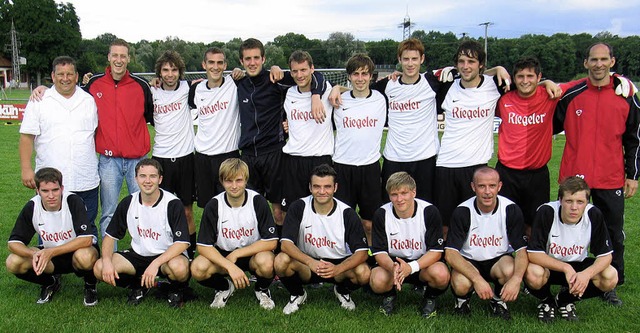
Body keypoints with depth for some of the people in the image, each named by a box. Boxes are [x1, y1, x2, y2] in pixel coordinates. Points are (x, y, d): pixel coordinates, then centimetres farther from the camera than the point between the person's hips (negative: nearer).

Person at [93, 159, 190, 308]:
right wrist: (107, 261, -15)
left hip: (167, 256, -4)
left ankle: (176, 290, -1)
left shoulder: (173, 204, -15)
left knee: (179, 267, -39)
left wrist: (156, 263, -31)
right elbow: (110, 235, 5)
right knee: (99, 268, -18)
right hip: (138, 255, 4)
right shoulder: (128, 203, -2)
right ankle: (138, 286, 9)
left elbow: (182, 243, -19)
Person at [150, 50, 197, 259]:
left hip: (185, 157, 0)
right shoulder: (152, 93, 2)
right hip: (161, 157, 1)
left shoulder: (187, 88, 0)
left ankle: (191, 253, 19)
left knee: (187, 212, 7)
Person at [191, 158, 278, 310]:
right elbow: (203, 246, -14)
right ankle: (224, 287, 6)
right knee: (198, 268, -29)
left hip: (253, 253, -1)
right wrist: (230, 266, -27)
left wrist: (236, 254, -18)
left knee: (266, 262, -36)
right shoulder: (214, 205, -13)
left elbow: (271, 242, -16)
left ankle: (262, 289, 1)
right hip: (222, 256, 1)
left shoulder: (258, 201, -15)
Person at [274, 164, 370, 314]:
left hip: (339, 264, 0)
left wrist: (338, 269, -36)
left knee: (363, 273, -30)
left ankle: (342, 291, 8)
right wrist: (310, 262, -38)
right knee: (281, 261, -31)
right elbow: (286, 243, -20)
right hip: (305, 265, 0)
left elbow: (361, 252, -16)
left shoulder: (347, 213, -13)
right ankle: (297, 294, 3)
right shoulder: (299, 207, -12)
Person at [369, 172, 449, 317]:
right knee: (377, 281, -31)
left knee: (441, 274, -34)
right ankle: (390, 295, 8)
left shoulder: (429, 211, -16)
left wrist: (411, 267, -34)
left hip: (423, 262, 0)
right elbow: (379, 252, -11)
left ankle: (430, 297, 4)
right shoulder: (381, 214, -12)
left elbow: (436, 251, -16)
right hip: (392, 262, 1)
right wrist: (393, 267, -35)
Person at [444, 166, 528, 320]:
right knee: (461, 285, -33)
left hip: (498, 260, 2)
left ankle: (498, 300, 2)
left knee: (510, 270, -33)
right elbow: (450, 253, -21)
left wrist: (517, 278, -34)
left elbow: (522, 249, -13)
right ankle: (462, 298, 6)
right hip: (468, 262, -1)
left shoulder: (511, 209, -13)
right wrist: (477, 279, -36)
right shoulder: (462, 211, -16)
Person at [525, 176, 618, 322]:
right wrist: (566, 268, -36)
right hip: (547, 265, -3)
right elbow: (533, 253, -27)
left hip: (577, 265, 3)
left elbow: (605, 255, -13)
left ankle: (564, 300, 5)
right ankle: (546, 301, 3)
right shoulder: (546, 212, -27)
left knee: (610, 277, -22)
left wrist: (587, 274, -32)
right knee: (533, 274, -35)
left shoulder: (594, 215, -20)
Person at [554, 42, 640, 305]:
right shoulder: (571, 95, 0)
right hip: (574, 177, 0)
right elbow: (551, 126, 12)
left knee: (614, 235, 9)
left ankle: (611, 286, 24)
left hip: (611, 180, 1)